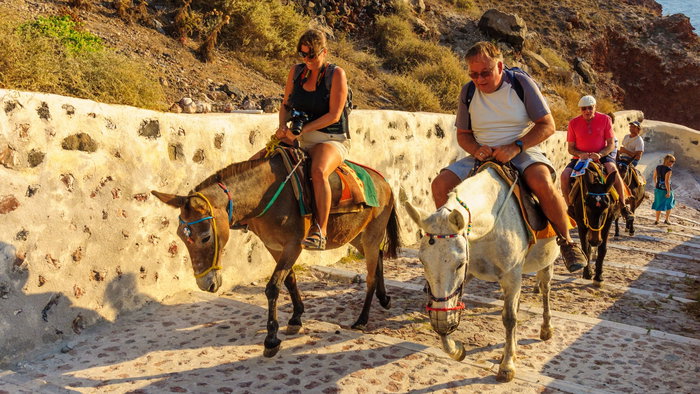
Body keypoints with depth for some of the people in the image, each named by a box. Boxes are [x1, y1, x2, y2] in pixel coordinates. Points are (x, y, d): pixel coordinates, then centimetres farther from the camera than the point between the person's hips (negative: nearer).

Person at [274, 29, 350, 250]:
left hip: (330, 139, -6)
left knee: (318, 171, -36)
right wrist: (284, 127, -5)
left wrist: (301, 130, -20)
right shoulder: (296, 72, 10)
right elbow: (286, 105, 18)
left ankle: (320, 231, -32)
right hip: (298, 140, 6)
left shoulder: (336, 74, -6)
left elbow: (333, 115, -13)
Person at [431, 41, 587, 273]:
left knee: (542, 183, -35)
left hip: (523, 152, -3)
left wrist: (516, 147, -22)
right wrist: (476, 149, -13)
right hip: (483, 156, 3)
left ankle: (566, 241, -12)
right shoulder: (468, 92, 3)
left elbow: (547, 125, -8)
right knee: (440, 185, -18)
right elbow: (463, 134, 11)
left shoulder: (521, 83, -6)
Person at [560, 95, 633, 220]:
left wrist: (599, 154, -21)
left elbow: (611, 145, -2)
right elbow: (570, 148, 3)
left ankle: (623, 206, -19)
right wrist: (580, 154, -19)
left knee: (613, 170, -33)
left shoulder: (605, 119, -2)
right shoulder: (573, 123, -1)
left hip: (602, 155, -1)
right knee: (565, 175, -25)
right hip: (580, 157, 1)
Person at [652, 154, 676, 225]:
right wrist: (668, 192, -19)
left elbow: (654, 177, 11)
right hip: (666, 189, -5)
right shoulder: (669, 170, -21)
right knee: (669, 204, 18)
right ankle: (666, 220, 23)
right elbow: (667, 181, -24)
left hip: (658, 189, 6)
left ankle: (657, 220, 17)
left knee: (659, 204, 17)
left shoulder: (658, 167, -1)